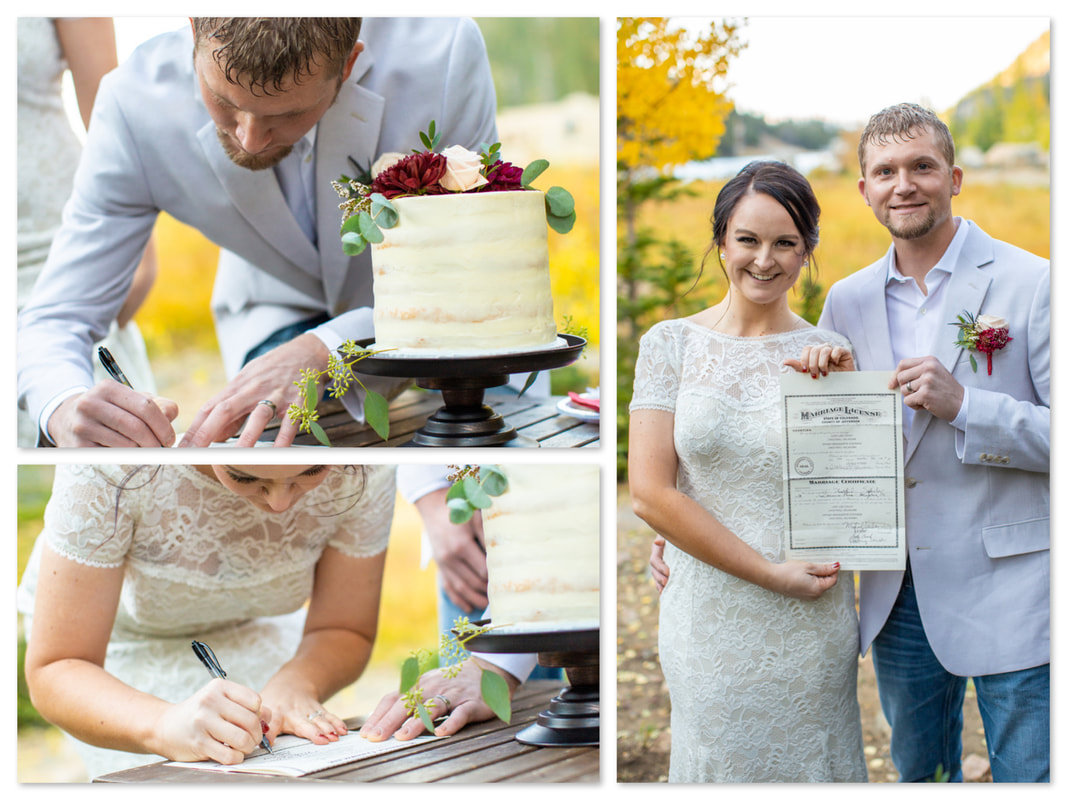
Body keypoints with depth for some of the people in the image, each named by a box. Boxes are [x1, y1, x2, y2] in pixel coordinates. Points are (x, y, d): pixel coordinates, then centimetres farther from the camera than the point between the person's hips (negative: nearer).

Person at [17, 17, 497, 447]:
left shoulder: (443, 54, -34)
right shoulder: (134, 103, -29)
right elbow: (55, 319, -22)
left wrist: (324, 349, -44)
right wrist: (65, 408, -47)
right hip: (279, 314, -1)